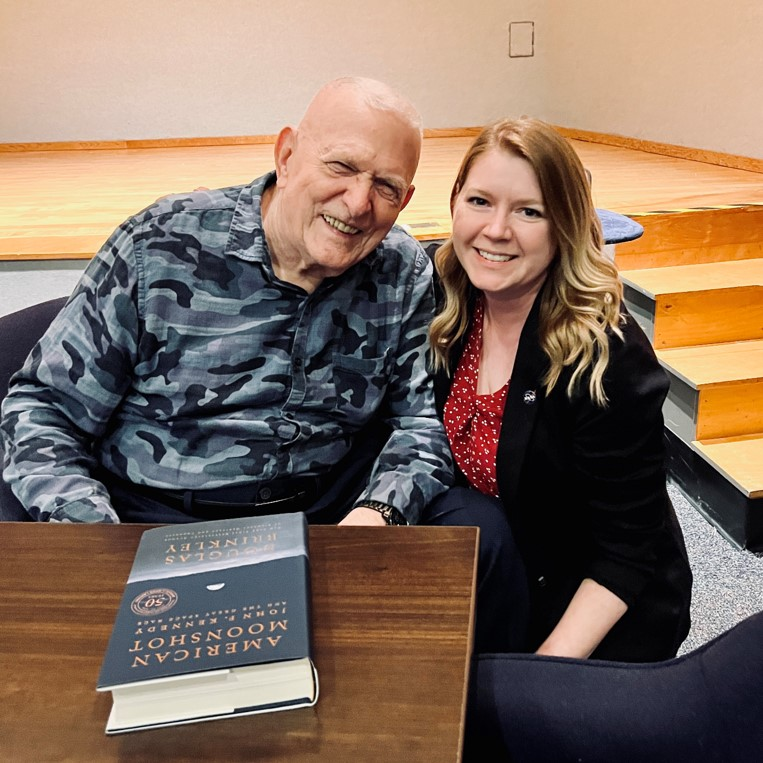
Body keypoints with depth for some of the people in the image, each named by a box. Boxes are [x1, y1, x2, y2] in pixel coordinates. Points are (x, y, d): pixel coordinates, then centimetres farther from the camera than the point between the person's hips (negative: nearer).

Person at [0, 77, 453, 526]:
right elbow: (44, 408, -4)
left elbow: (420, 420, 3)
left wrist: (379, 512, -17)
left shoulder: (405, 275, 0)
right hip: (151, 517, -3)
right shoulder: (157, 249, -10)